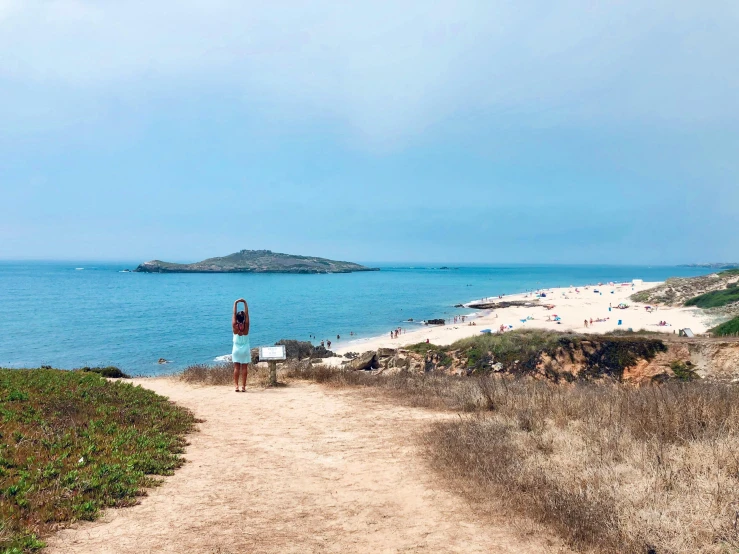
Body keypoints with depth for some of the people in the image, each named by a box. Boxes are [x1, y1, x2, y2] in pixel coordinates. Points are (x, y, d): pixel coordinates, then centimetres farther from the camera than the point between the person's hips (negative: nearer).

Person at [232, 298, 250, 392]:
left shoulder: (235, 326, -10)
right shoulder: (246, 326, -10)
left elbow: (234, 314, -4)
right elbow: (247, 314, -5)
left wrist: (236, 303, 2)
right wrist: (245, 303, 0)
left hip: (236, 350, 0)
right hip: (245, 349, 0)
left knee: (236, 368, 3)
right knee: (244, 368, 2)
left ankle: (236, 386, -2)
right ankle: (243, 386, -1)